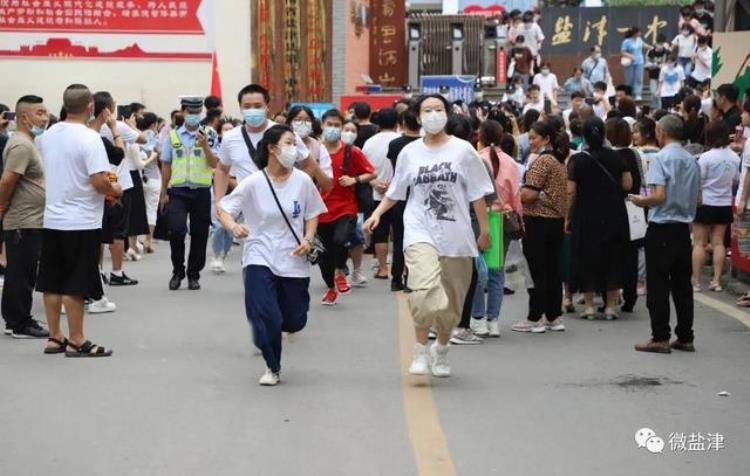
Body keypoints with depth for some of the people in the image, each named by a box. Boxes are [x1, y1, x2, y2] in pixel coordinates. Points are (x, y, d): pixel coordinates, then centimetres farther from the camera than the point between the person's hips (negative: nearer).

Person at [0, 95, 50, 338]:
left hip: (29, 222, 10)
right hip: (24, 224, -10)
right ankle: (21, 324, 2)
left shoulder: (26, 143, 16)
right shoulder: (21, 145, -17)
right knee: (22, 275, -3)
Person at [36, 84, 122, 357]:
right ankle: (76, 342, 5)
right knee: (75, 286, -1)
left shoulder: (48, 135, 5)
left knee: (52, 283, 11)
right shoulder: (89, 138, -17)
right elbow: (99, 181, -23)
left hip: (52, 219, 7)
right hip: (81, 221, -7)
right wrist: (115, 190, -3)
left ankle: (55, 338, 18)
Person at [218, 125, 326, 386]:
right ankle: (272, 368, 11)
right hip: (260, 258, -2)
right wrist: (233, 226, -23)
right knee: (266, 319, -13)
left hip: (293, 261, 3)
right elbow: (223, 209, -2)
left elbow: (312, 214, 8)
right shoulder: (253, 183, -9)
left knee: (295, 321, 7)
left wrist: (308, 239, -8)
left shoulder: (302, 180, -4)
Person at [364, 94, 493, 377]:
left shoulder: (462, 150, 2)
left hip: (456, 236, 1)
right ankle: (421, 351, -9)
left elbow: (477, 195, 5)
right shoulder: (409, 153, 6)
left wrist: (484, 230, 4)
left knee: (451, 302, 9)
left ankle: (441, 349, 34)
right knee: (425, 290, -24)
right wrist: (377, 213, 0)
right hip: (420, 232, -1)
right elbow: (395, 192, 15)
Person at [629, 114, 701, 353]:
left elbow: (659, 196, -20)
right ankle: (685, 337, 15)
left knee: (658, 284, -1)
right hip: (684, 228, 6)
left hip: (661, 228, -6)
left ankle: (660, 338, 0)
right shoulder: (692, 161, 8)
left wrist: (641, 201, -3)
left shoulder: (661, 158, -12)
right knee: (682, 283, 11)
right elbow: (698, 198, 12)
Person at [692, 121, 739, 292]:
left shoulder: (706, 157, -17)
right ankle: (716, 281, 9)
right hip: (724, 204, 4)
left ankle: (695, 281, 4)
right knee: (718, 243, 10)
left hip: (705, 204, -4)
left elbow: (697, 183, -11)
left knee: (699, 243, 3)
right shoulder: (734, 157, -2)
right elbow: (736, 180, 10)